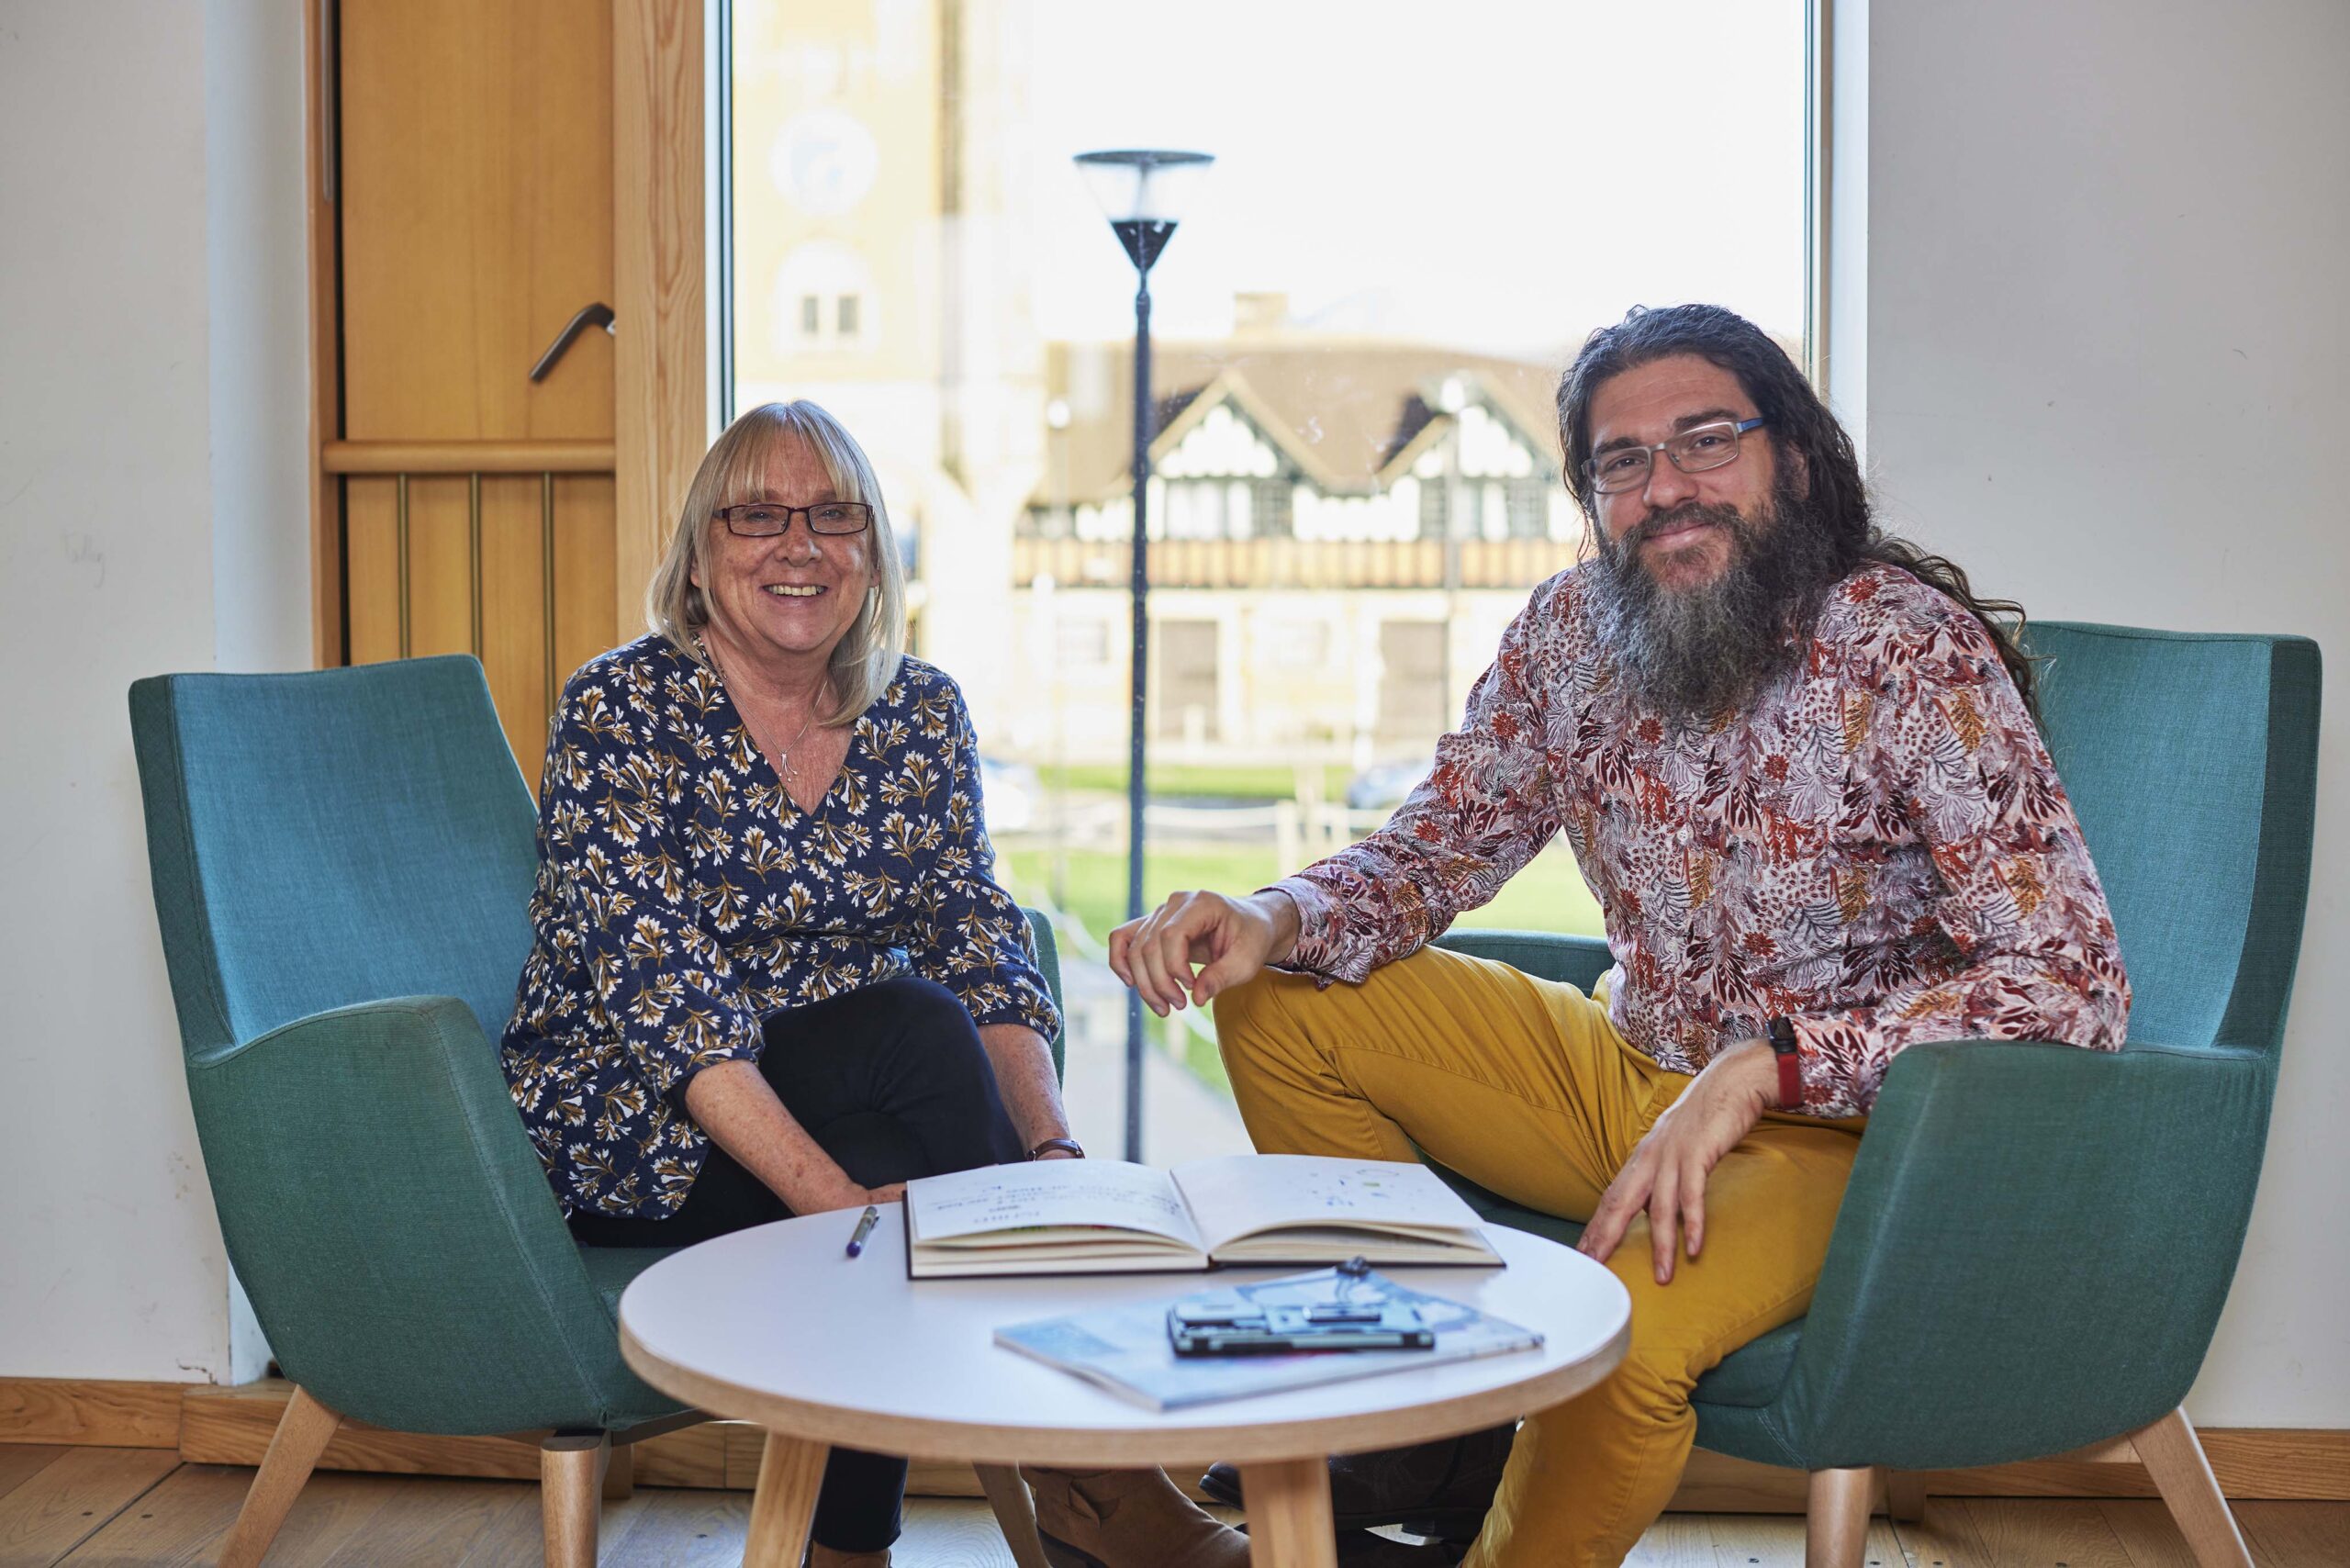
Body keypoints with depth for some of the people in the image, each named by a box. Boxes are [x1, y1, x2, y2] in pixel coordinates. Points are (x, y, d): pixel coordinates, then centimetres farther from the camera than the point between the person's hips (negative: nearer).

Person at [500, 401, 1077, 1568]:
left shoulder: (921, 714, 3)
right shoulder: (620, 710, -11)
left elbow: (983, 957, -2)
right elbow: (661, 993, -21)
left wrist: (1049, 1150, -20)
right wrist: (834, 1193, -33)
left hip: (834, 1113, 4)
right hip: (627, 1130, -4)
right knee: (914, 1026, -28)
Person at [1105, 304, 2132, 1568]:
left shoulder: (1918, 655, -21)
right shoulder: (1570, 632, -4)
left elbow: (2071, 985, -26)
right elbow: (1433, 853, 5)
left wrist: (1763, 1064, -34)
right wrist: (1274, 916, -18)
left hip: (1833, 1124, -6)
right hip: (1628, 1069, 6)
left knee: (1617, 1328, -35)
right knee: (1280, 1003, -3)